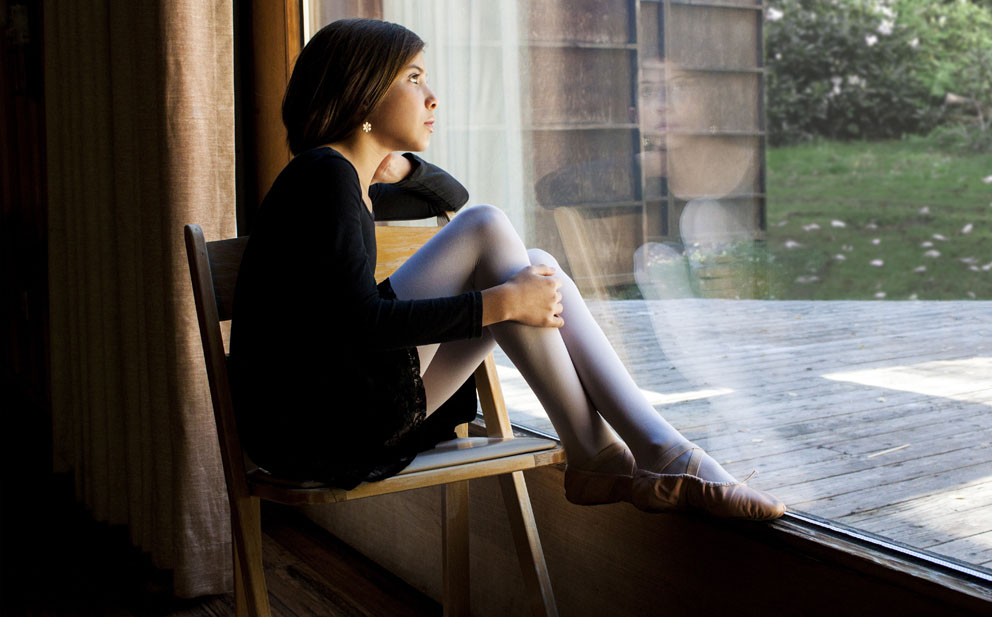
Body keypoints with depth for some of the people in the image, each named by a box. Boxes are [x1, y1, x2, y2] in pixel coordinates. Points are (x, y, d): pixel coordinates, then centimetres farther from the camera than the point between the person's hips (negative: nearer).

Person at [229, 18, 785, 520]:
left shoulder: (349, 184, 18)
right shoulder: (322, 173, -11)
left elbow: (451, 196, 35)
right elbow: (359, 324, -23)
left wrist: (398, 165, 12)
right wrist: (503, 302, -19)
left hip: (357, 411, 9)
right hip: (312, 425, -9)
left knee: (539, 270, 1)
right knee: (485, 229, -16)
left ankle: (658, 447, -8)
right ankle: (594, 456, -12)